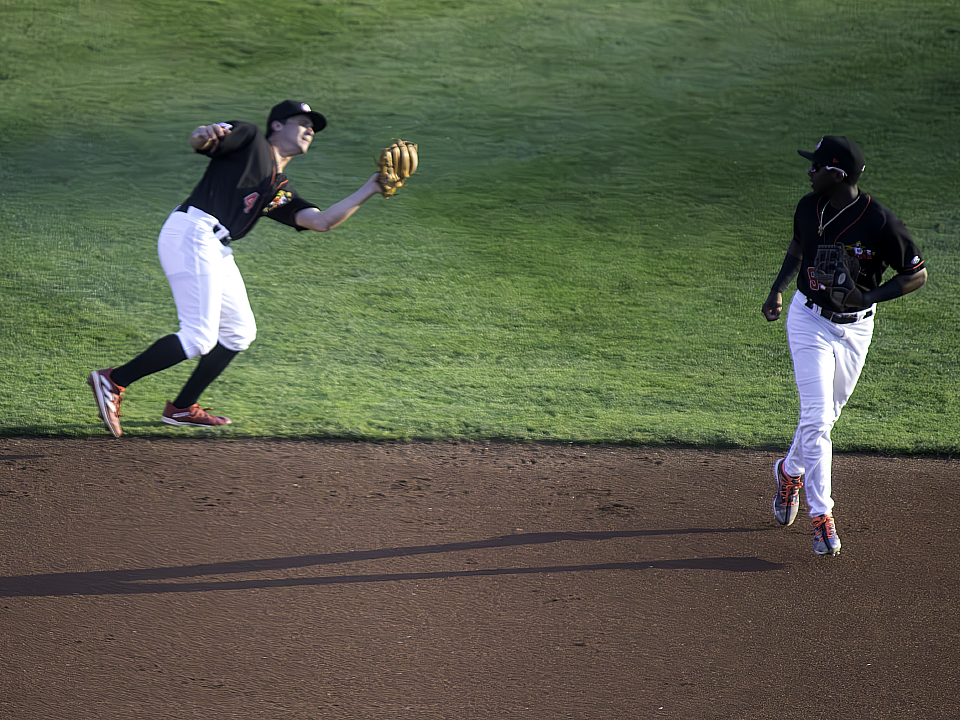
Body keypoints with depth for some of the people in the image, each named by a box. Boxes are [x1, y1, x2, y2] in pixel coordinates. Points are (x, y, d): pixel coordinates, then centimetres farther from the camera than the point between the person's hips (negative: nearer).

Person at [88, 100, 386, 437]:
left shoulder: (282, 192, 26)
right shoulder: (249, 138, 9)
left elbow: (322, 221, 13)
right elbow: (198, 142, -6)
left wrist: (369, 190, 10)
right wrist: (204, 134, -31)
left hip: (217, 251, 10)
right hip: (192, 234, -10)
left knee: (239, 331, 16)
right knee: (198, 338, -15)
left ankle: (182, 409, 22)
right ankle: (113, 381, -9)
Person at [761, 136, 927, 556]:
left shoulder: (879, 222, -20)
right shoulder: (809, 207, -6)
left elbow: (917, 274, -12)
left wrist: (868, 297, -23)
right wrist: (777, 290, 6)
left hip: (856, 328, -1)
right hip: (809, 320, 1)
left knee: (824, 417, 16)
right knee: (816, 418, -11)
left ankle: (791, 471, 45)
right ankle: (822, 517, -8)